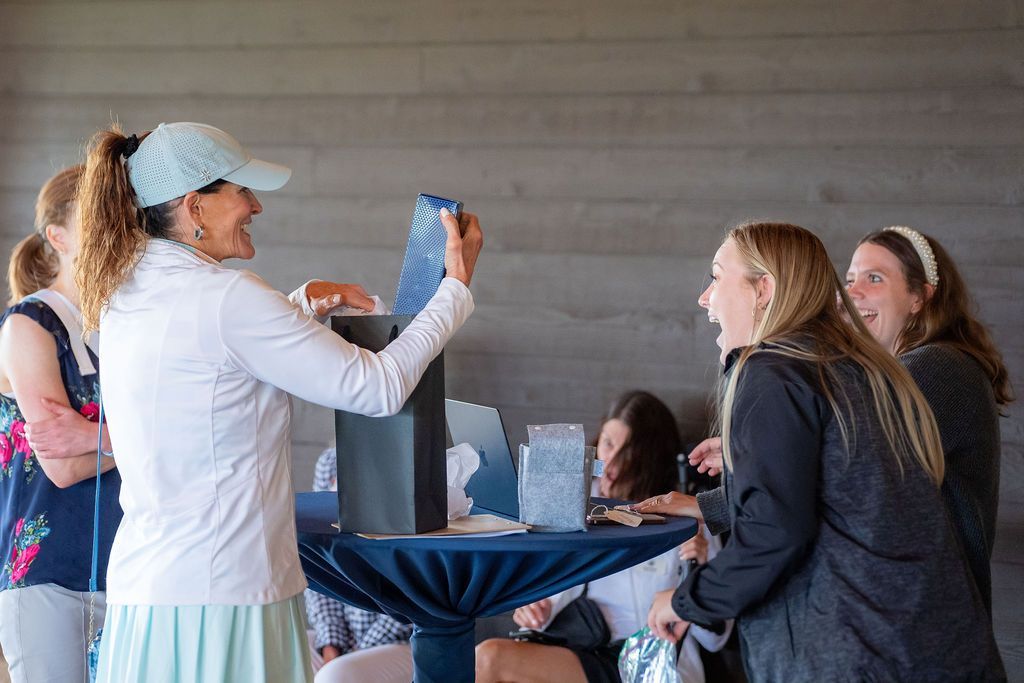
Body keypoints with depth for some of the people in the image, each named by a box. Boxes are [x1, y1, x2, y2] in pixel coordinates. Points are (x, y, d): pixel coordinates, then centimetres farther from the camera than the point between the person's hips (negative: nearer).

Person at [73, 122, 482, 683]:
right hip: (221, 599, -9)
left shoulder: (123, 295, 9)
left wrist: (303, 304, 18)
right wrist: (456, 287, 0)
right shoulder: (227, 297, -16)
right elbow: (381, 388, -11)